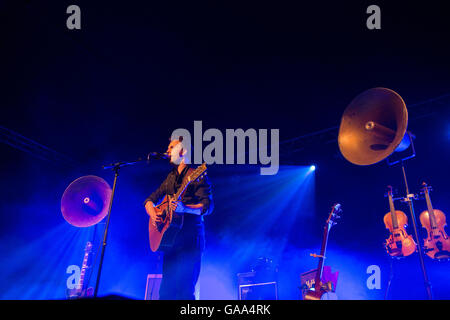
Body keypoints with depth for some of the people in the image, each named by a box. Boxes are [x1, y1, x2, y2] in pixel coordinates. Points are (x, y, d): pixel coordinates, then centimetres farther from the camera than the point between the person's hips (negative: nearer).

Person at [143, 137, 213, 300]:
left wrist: (185, 208, -28)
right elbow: (149, 200, 23)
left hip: (190, 239, -7)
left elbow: (208, 206, -12)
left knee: (185, 291, -11)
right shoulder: (170, 178, 19)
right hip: (170, 238, 7)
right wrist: (153, 214, 2)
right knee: (166, 289, 6)